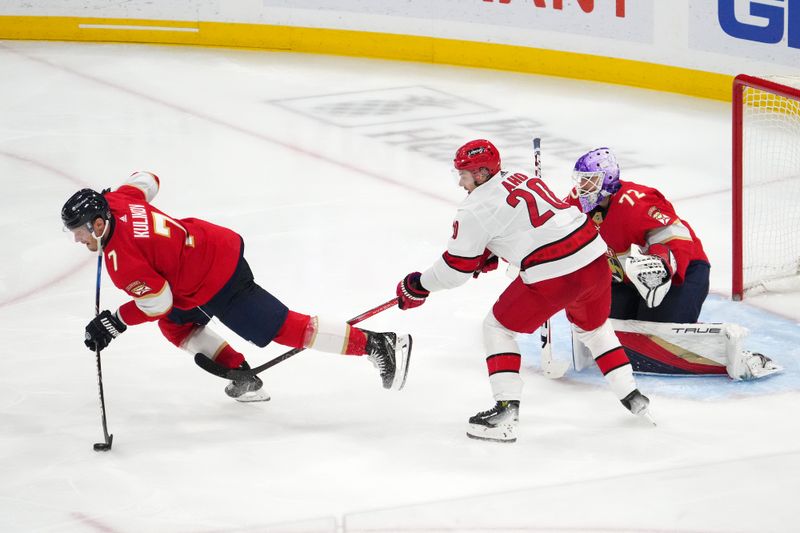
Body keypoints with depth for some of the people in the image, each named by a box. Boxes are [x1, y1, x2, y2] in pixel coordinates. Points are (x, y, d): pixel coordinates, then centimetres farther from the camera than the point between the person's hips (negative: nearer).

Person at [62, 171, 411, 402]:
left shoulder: (121, 258, -21)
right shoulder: (118, 201, 3)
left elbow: (158, 302, -17)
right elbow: (146, 181, 25)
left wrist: (113, 322, -8)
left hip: (217, 282, -10)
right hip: (220, 245, 10)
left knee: (281, 328, -7)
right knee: (174, 325, 23)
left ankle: (377, 344, -7)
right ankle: (244, 378, 21)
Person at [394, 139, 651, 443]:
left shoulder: (477, 209, -6)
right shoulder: (520, 179, 18)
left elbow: (456, 269, -1)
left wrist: (418, 287, 13)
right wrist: (489, 256, 30)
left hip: (553, 275, -8)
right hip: (594, 258, 8)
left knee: (498, 327, 10)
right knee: (593, 327, 33)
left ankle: (506, 413, 2)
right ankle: (632, 398, 33)